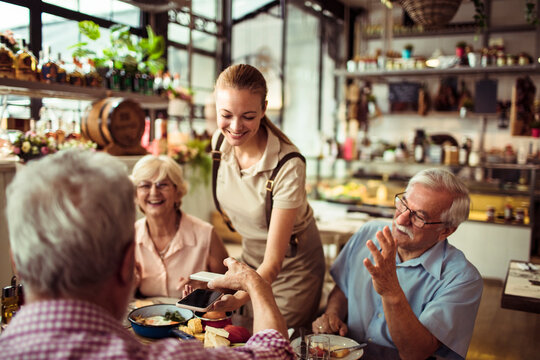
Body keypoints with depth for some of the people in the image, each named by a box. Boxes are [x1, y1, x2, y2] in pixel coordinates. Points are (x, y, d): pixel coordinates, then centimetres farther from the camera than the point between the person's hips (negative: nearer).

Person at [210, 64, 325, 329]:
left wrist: (240, 298, -49)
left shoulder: (288, 166, -32)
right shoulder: (220, 141, -15)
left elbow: (274, 261, -32)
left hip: (292, 267, -5)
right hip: (251, 259, 5)